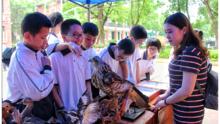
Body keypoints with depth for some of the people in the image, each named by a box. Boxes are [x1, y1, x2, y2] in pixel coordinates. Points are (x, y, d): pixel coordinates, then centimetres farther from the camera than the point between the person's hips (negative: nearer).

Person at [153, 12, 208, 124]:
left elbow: (186, 90, -26)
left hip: (188, 113, -8)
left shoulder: (191, 52, -23)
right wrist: (166, 94, 5)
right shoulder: (183, 51, 6)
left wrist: (165, 102, -13)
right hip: (182, 109, 8)